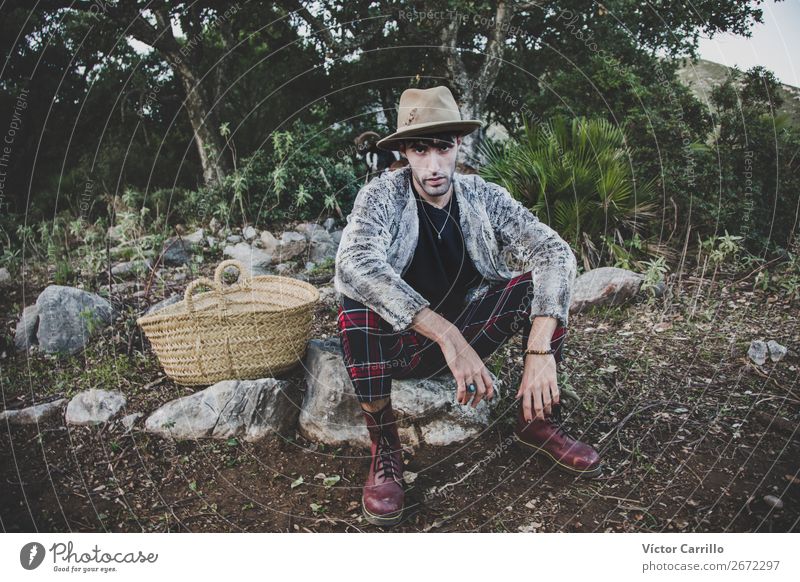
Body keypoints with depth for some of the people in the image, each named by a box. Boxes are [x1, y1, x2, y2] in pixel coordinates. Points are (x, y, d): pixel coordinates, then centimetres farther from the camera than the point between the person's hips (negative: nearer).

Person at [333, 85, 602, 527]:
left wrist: (541, 350, -34)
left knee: (541, 283, -18)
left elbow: (556, 253, -19)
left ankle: (537, 421, -1)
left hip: (465, 334, 3)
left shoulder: (485, 197, -7)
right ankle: (383, 449, -18)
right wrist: (447, 336, -44)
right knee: (356, 295, -34)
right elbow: (354, 262, -37)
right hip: (395, 342, -3)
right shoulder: (382, 196, -16)